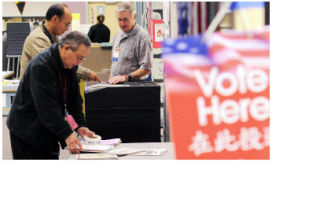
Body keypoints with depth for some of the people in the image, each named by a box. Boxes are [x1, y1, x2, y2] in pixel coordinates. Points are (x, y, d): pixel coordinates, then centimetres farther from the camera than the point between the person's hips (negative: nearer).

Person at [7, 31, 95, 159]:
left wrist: (80, 124, -4)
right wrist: (66, 134, -32)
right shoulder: (40, 66, -25)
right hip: (27, 129, -8)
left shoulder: (70, 65, 3)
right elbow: (46, 106, -29)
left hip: (48, 131, 8)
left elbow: (74, 98, 9)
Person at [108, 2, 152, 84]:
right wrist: (111, 79, 15)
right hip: (115, 84, 6)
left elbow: (146, 69, -14)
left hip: (133, 84, -6)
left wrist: (125, 77, -18)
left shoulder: (142, 36, -9)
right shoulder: (118, 34, 18)